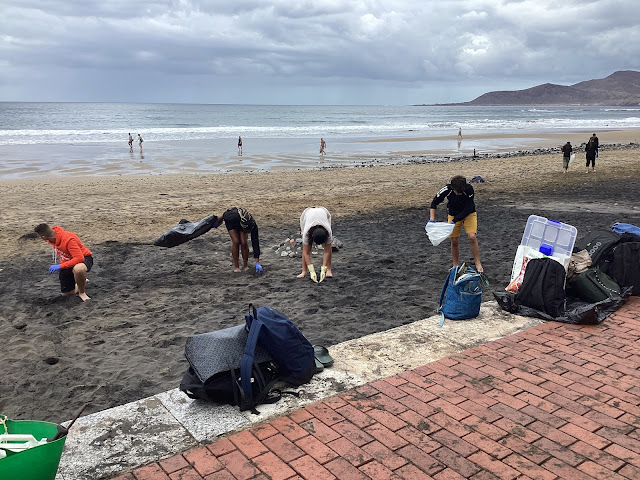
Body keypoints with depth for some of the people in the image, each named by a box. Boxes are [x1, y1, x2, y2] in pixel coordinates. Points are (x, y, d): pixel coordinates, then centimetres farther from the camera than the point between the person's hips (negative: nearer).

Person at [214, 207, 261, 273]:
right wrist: (217, 223, 2)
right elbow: (224, 215, -21)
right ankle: (236, 266, -3)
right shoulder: (234, 217, -44)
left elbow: (255, 244, -35)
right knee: (236, 242, -17)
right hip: (231, 222, -1)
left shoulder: (253, 225, -38)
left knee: (244, 243, -16)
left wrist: (257, 263, -35)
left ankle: (245, 265, 2)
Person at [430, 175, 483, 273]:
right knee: (454, 241, 0)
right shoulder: (447, 190, -25)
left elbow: (468, 209, -26)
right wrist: (432, 219, -21)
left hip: (469, 214, -1)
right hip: (453, 215, 2)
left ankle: (478, 264, -4)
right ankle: (455, 266, 16)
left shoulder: (469, 189, -30)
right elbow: (434, 203, -11)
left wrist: (454, 221, -31)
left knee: (472, 237, -17)